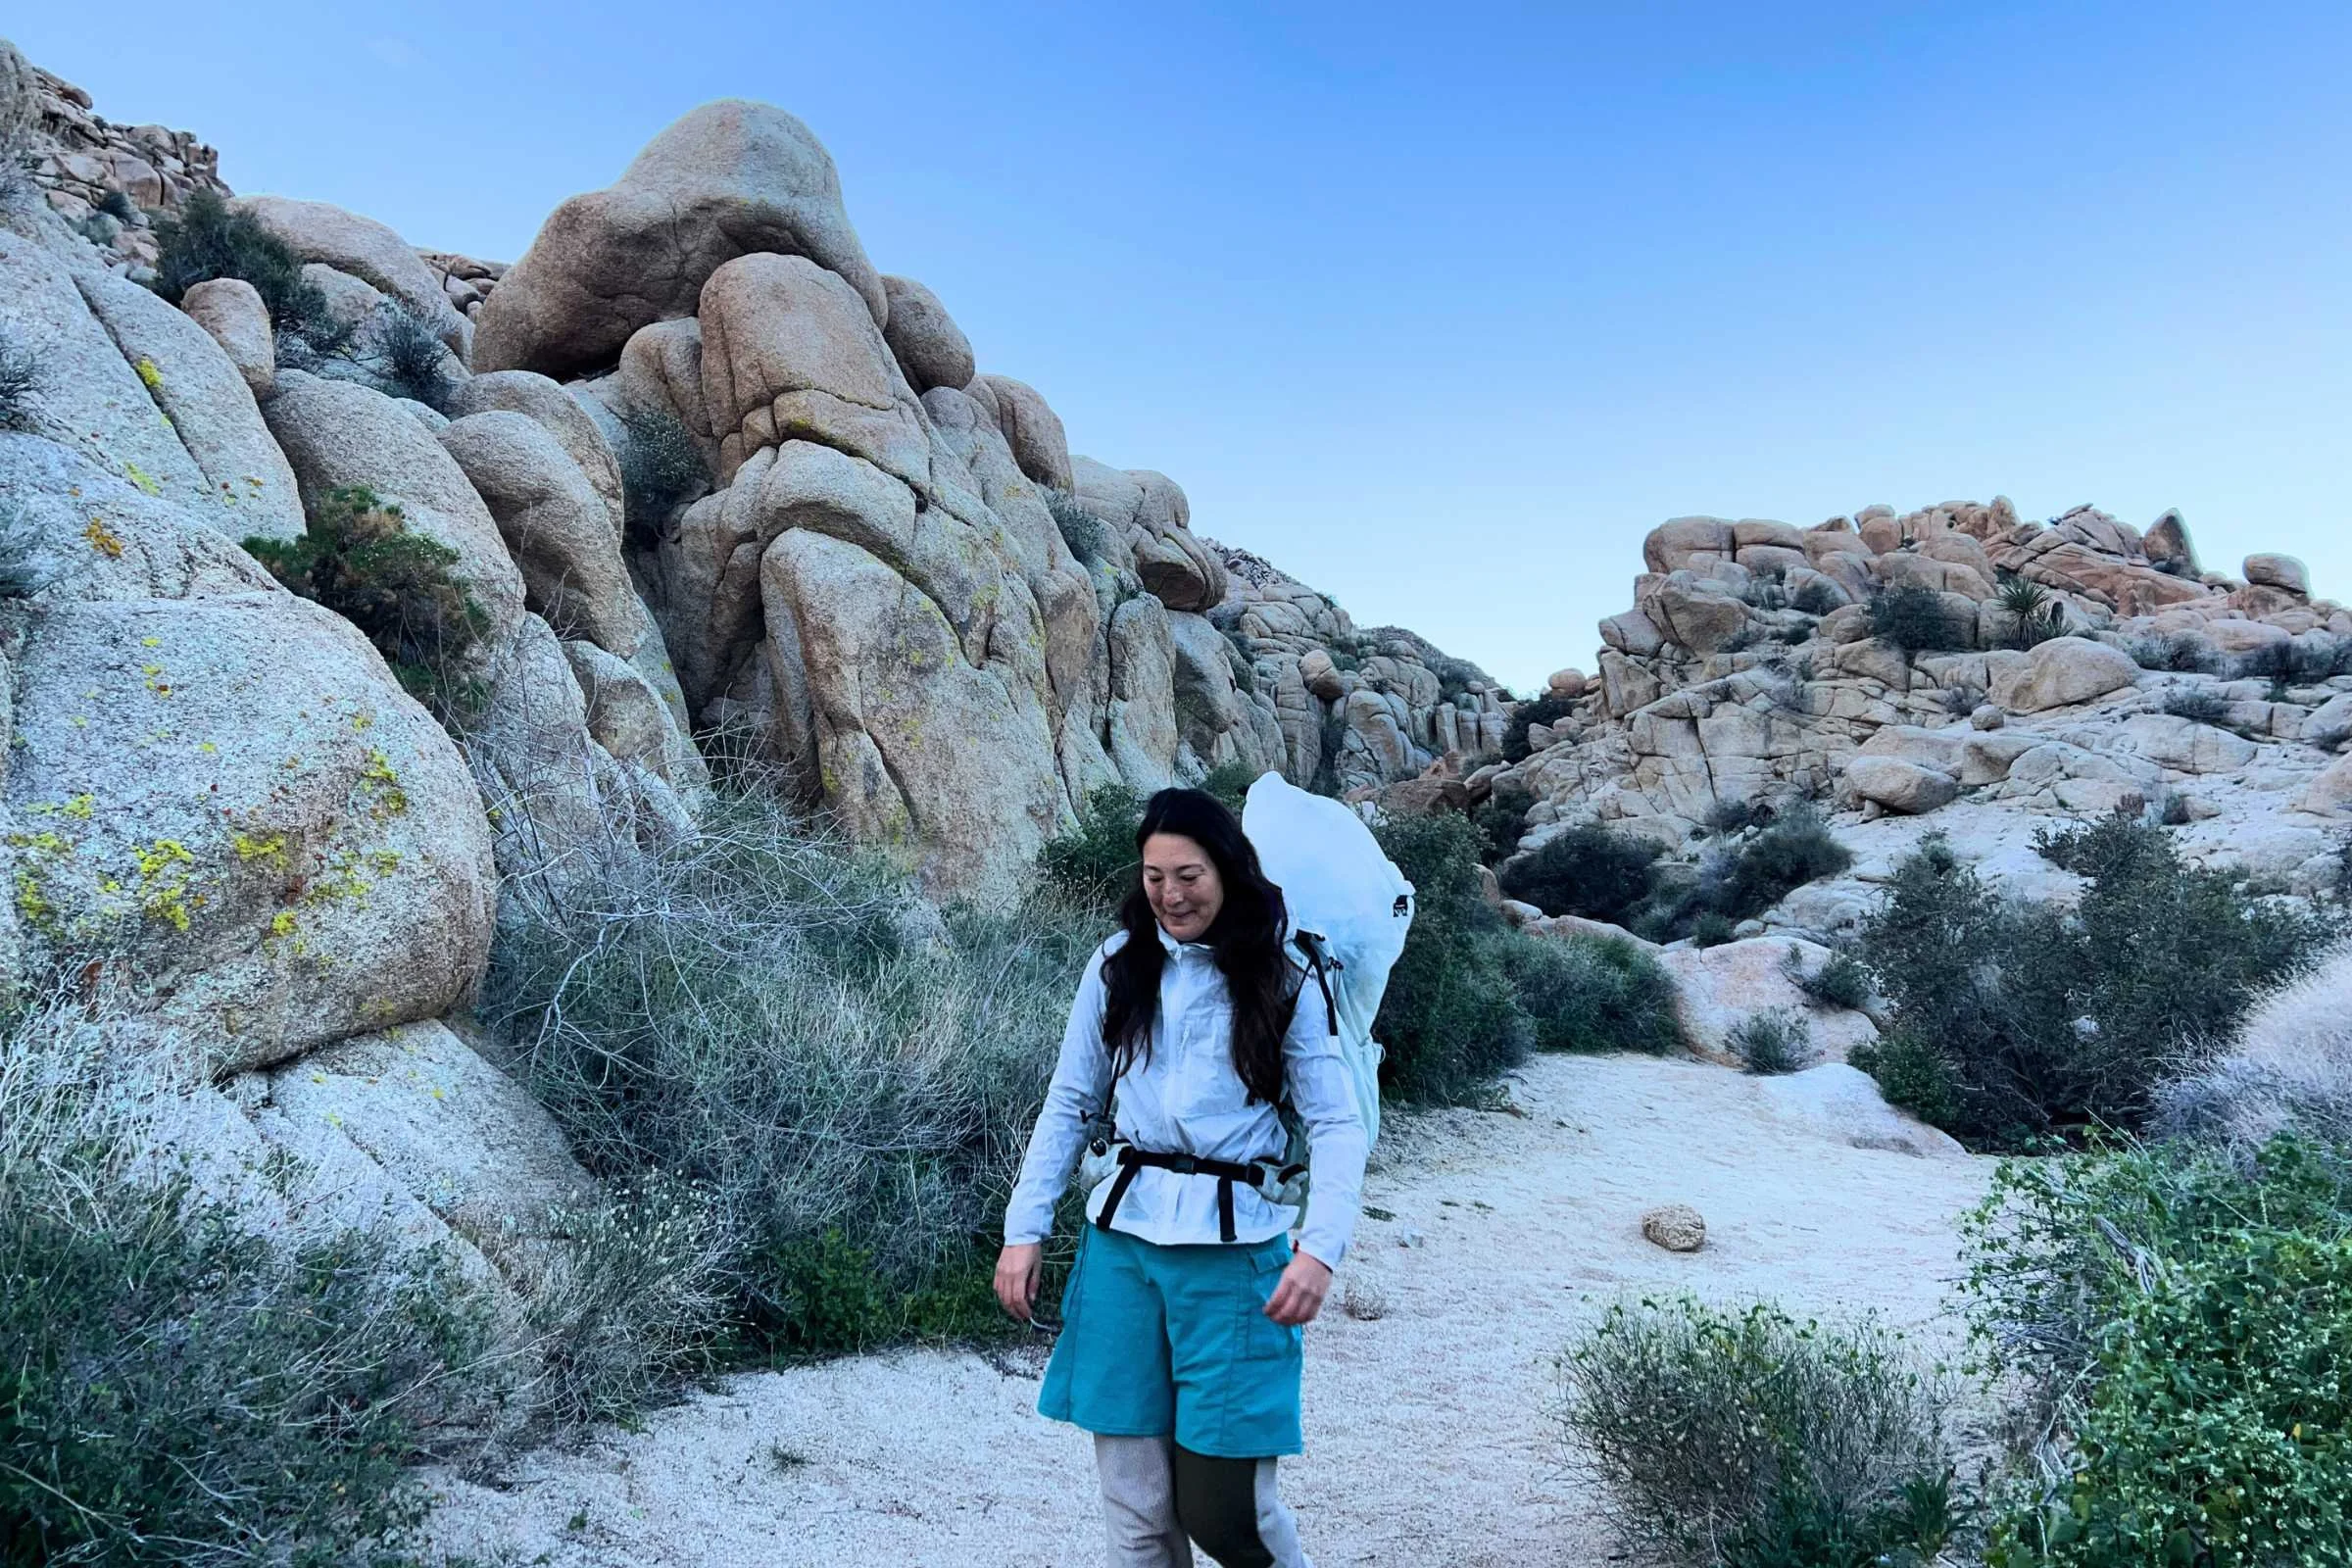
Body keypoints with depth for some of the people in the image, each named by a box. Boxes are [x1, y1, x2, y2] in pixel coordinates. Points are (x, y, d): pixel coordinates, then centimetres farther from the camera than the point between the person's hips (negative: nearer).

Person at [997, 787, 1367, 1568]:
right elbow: (1068, 1104, 8)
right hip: (1123, 1238, 2)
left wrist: (1321, 1247, -16)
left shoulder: (1280, 985, -1)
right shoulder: (1119, 963, 5)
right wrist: (1023, 1228, 2)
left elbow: (1338, 1125, -2)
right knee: (1134, 1498, 8)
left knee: (1220, 1503, -1)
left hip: (1232, 1248, -2)